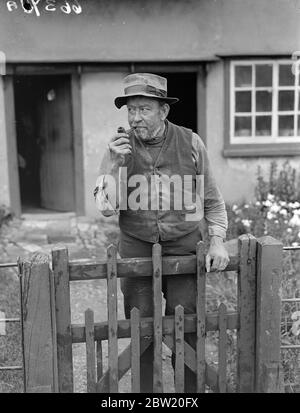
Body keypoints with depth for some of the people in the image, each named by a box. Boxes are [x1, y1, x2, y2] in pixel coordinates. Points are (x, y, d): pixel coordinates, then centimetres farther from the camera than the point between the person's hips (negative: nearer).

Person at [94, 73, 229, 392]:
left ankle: (190, 389, 24)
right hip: (136, 249, 1)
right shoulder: (119, 147, -2)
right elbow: (106, 208, -8)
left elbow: (212, 199, 5)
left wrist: (217, 240, -5)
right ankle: (144, 390, 26)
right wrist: (116, 163, -19)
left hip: (184, 248, 0)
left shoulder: (190, 143, -3)